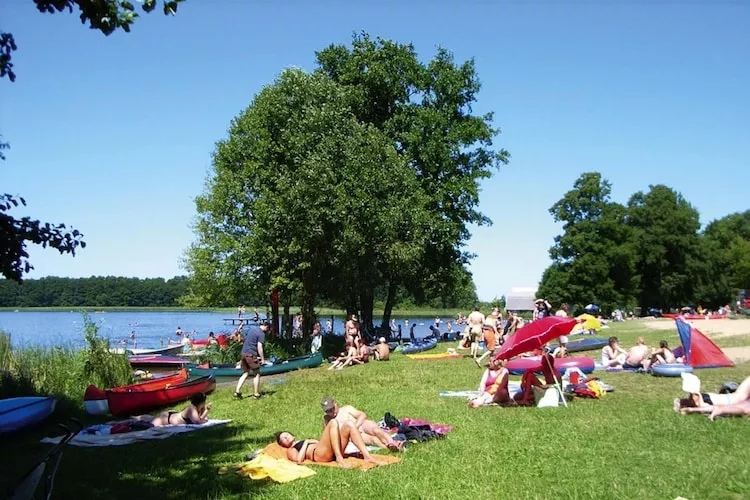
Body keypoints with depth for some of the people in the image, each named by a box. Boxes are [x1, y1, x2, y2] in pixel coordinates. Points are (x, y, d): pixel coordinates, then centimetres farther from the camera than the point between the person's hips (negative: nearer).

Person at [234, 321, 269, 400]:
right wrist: (263, 359, -14)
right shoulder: (261, 334, -11)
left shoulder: (253, 328, 15)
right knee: (257, 374, 5)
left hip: (243, 352, 8)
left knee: (245, 373, 16)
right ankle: (256, 394, 8)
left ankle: (237, 392, 7)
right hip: (251, 355, -8)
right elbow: (259, 347, -18)